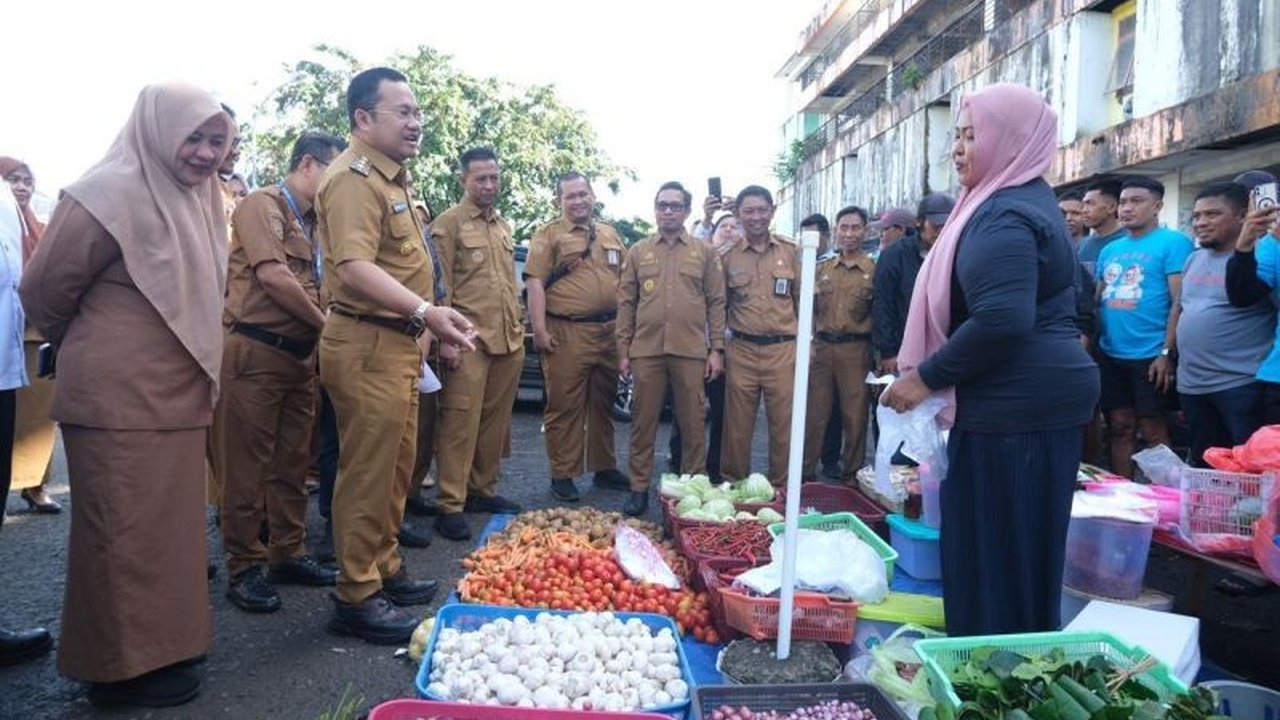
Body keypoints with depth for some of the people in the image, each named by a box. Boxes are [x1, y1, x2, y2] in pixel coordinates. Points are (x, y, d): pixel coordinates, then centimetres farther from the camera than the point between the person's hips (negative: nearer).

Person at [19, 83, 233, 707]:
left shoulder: (195, 199, 9)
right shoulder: (110, 194, -13)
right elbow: (44, 291, -7)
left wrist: (192, 372, 16)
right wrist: (91, 350, 8)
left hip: (175, 397, 8)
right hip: (119, 399, -7)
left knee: (165, 524, 15)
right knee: (126, 532, 2)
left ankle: (156, 644, 30)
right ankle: (121, 666, 17)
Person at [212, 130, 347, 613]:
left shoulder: (313, 221, 17)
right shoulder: (262, 205, -5)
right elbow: (273, 276, -17)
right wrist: (326, 323, -9)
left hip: (300, 354, 8)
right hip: (256, 351, -8)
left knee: (292, 463, 13)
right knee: (247, 464, 0)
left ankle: (288, 554, 24)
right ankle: (244, 568, 9)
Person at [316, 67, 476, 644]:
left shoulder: (391, 178, 19)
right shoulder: (354, 178, -15)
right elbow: (355, 268, -28)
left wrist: (422, 325, 22)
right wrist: (425, 311, -38)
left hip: (398, 341, 11)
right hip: (366, 343, -10)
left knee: (395, 469, 18)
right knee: (368, 473, -3)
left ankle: (385, 569, 31)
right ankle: (356, 597, 8)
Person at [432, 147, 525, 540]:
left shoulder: (504, 225, 18)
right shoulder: (449, 223, -3)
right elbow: (440, 287, -8)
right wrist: (445, 339, -14)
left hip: (509, 341, 7)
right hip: (470, 341, -7)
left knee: (496, 420, 11)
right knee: (460, 423, -6)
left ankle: (483, 490, 24)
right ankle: (450, 505, 0)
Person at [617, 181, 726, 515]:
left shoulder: (705, 253, 8)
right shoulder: (638, 252, 10)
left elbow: (716, 302, 6)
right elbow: (626, 303, 8)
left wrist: (716, 349, -1)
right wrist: (623, 350, 3)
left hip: (691, 351, -1)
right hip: (646, 350, 1)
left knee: (692, 423, 6)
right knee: (643, 422, 5)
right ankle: (639, 488, 15)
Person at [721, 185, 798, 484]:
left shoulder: (789, 251, 6)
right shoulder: (728, 254, 4)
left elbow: (802, 298, 11)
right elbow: (718, 303, 9)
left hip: (783, 350, 1)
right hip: (741, 350, 0)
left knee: (784, 423, 5)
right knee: (738, 425, 6)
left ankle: (782, 487, 18)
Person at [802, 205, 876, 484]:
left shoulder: (874, 269, 1)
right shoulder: (822, 268, 11)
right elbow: (809, 309, 19)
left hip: (856, 350, -3)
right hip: (821, 346, 3)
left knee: (855, 416, 4)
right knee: (814, 413, 7)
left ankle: (852, 475, 17)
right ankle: (806, 471, 17)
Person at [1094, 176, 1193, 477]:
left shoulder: (1173, 242, -4)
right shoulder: (1110, 250, 15)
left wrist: (1167, 352, -16)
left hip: (1150, 356, -6)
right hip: (1110, 355, 6)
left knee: (1153, 432, 1)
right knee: (1120, 428, 11)